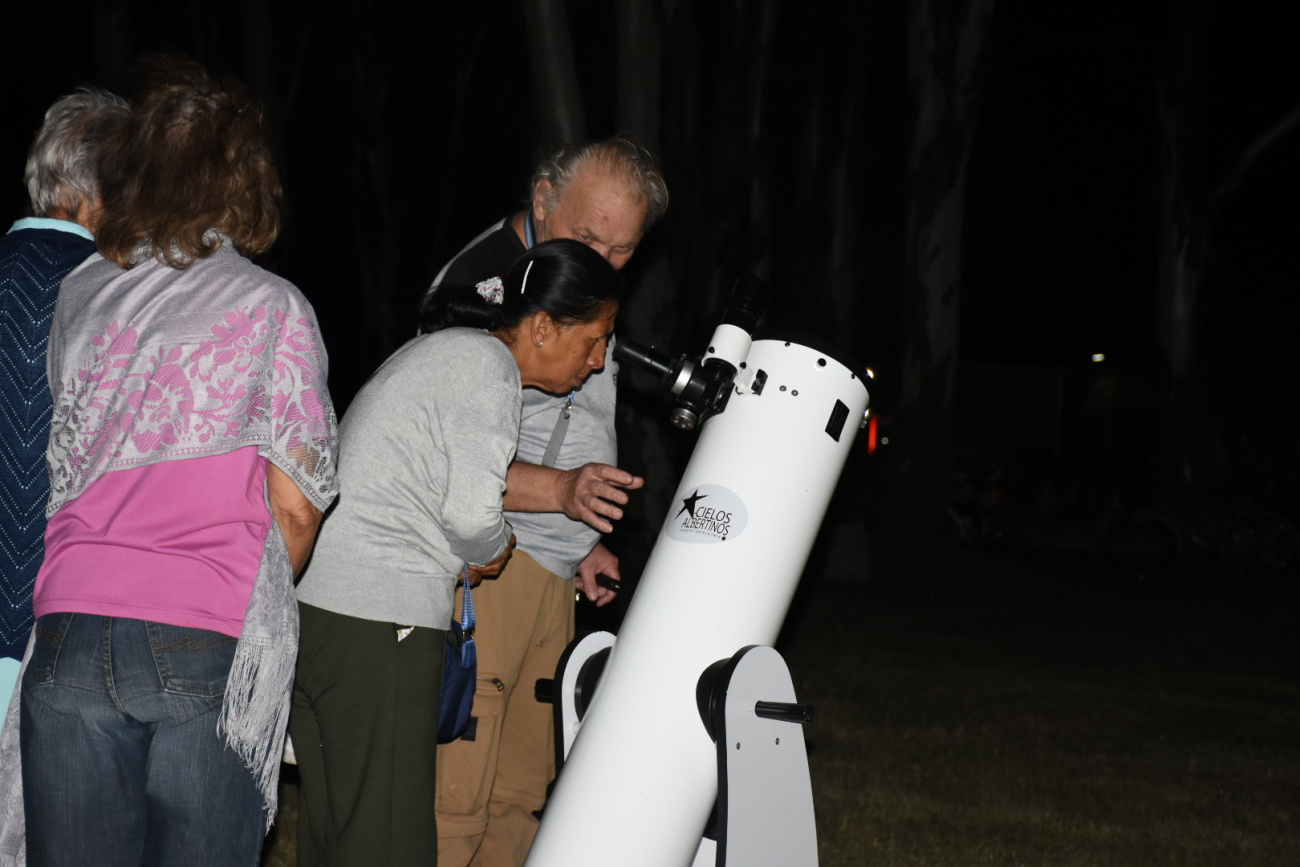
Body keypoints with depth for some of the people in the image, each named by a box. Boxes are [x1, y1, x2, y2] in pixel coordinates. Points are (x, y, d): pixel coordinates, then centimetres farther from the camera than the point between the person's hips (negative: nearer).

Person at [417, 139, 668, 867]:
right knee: (450, 801, -13)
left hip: (551, 575, 9)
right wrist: (561, 491, -32)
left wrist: (585, 540, 22)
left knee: (519, 792, 12)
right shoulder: (480, 283, -14)